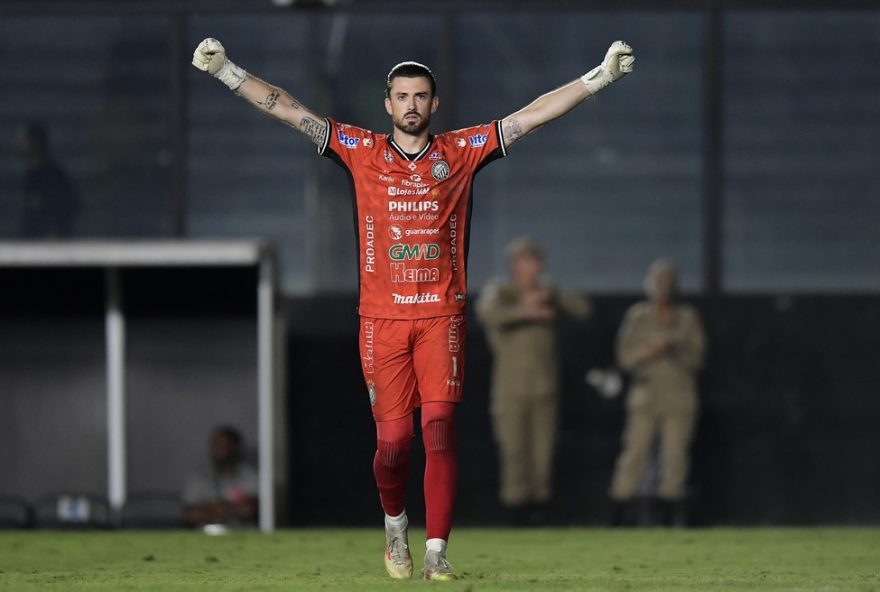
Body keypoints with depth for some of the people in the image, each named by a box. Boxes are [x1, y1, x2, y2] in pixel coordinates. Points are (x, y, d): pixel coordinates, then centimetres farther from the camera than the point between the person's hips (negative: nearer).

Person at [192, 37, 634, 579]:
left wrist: (600, 76, 1)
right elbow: (288, 110, 4)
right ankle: (395, 524, 27)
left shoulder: (462, 151, 7)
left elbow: (534, 115, 6)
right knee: (394, 439, -1)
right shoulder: (362, 152, 7)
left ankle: (436, 552, -9)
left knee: (440, 430, -10)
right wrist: (225, 71, -1)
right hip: (382, 319, 0)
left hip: (441, 316, 0)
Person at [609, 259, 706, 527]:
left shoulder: (687, 318, 7)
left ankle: (668, 515, 3)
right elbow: (625, 356, 3)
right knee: (635, 452, -7)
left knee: (674, 454, -2)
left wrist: (675, 350, -17)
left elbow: (696, 358, 2)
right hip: (645, 394, -1)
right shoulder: (638, 316, 7)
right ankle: (620, 512, -7)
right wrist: (649, 352, -15)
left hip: (679, 397, 1)